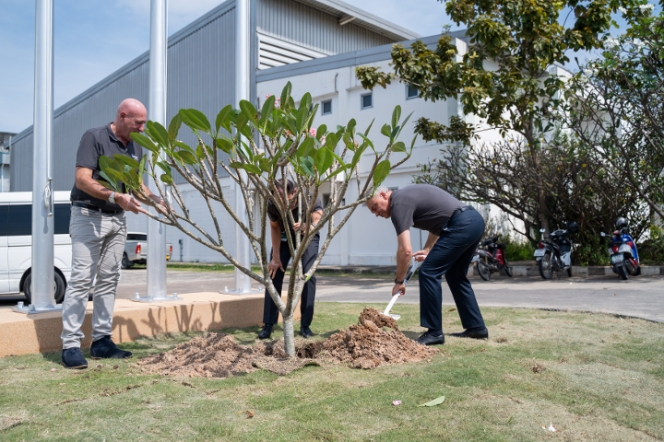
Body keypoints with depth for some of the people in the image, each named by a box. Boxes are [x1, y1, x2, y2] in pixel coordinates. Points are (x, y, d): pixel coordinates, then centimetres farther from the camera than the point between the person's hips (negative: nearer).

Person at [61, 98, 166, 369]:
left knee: (109, 280, 6)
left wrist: (155, 199, -3)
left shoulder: (136, 148, 10)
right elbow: (82, 180, -19)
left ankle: (101, 340, 11)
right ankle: (70, 345, -6)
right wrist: (116, 197, -32)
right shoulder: (94, 137, -10)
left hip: (117, 220, 7)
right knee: (81, 278, -9)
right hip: (88, 216, -7)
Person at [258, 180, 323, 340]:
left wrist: (307, 227, -71)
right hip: (285, 236, 1)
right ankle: (268, 325, -2)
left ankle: (305, 325, -4)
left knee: (308, 275, -14)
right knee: (274, 273, -9)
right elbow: (275, 228, -15)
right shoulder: (272, 204, -30)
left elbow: (317, 222, -47)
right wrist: (275, 257, -14)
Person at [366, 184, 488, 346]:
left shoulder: (399, 203, -8)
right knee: (455, 276, 20)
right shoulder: (407, 195, 20)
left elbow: (405, 250, -14)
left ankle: (434, 332, -2)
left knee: (428, 272, -7)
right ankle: (476, 327, 25)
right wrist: (427, 249, 26)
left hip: (461, 225, -10)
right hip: (475, 220, 10)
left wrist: (399, 281, -3)